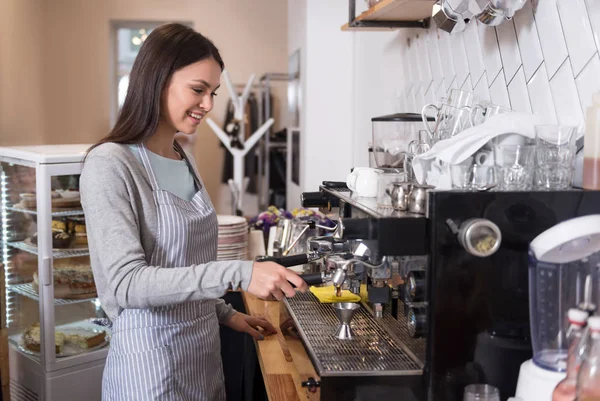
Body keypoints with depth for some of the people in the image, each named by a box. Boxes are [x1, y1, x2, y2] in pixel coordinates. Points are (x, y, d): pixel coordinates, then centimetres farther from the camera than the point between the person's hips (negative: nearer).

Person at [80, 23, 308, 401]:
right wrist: (239, 274, -31)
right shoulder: (110, 164, -16)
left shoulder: (185, 159, 7)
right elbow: (126, 283, -25)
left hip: (204, 351, 7)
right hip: (152, 359, -7)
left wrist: (224, 312, 10)